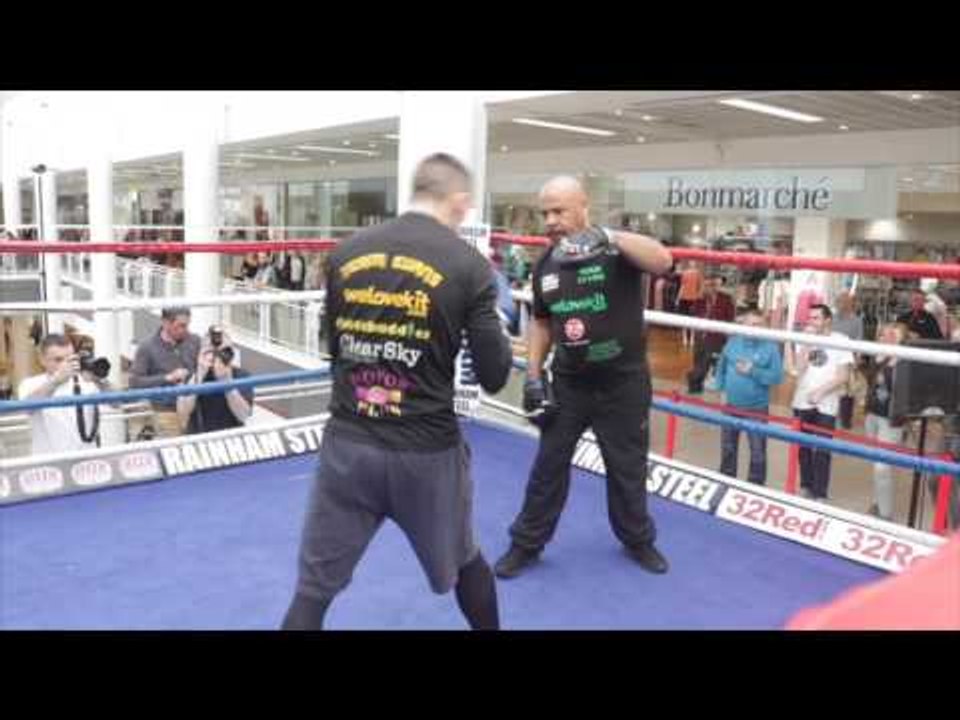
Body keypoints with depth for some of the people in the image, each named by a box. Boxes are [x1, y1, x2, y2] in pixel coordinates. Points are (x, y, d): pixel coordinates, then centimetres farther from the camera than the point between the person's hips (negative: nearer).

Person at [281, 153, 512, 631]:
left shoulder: (346, 252, 2)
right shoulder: (469, 265, -8)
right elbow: (494, 377, -6)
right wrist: (495, 324, 12)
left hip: (347, 442, 2)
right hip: (427, 449, -1)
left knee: (314, 588, 13)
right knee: (463, 561, 25)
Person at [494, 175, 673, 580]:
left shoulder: (616, 253, -16)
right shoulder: (545, 265, -1)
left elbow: (663, 262, -35)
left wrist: (609, 237, -44)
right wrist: (533, 374, 4)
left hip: (623, 382, -3)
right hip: (568, 382, 3)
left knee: (627, 468, 14)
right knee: (548, 465, 9)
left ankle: (638, 540, 37)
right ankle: (526, 544, 25)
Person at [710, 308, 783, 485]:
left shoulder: (770, 347, -12)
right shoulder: (733, 342, -1)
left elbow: (777, 377, -14)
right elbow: (721, 367, 10)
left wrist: (753, 372, -22)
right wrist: (721, 389, 4)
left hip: (757, 407, -4)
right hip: (731, 405, 4)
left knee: (757, 451, 6)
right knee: (727, 447, 18)